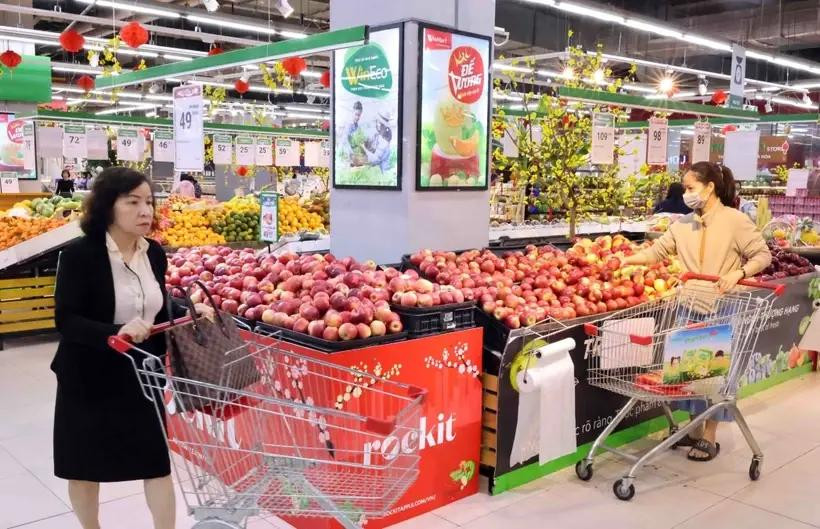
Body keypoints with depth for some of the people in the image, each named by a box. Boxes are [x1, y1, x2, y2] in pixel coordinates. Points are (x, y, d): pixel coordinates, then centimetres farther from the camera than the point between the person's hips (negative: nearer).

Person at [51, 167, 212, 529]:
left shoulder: (154, 253, -1)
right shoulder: (79, 255, -18)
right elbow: (65, 320, -22)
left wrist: (190, 312, -8)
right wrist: (116, 331, -36)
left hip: (141, 375, 4)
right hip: (89, 378, -4)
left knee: (158, 460, 6)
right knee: (86, 466, 16)